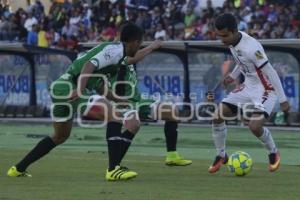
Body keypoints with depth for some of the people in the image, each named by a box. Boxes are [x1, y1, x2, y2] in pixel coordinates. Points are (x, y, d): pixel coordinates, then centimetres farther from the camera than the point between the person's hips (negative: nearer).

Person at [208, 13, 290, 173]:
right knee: (218, 117, -3)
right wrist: (232, 76, 17)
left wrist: (282, 100, -20)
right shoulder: (232, 42, -5)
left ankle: (273, 153, 5)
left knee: (254, 126, -25)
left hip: (265, 89, -8)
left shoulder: (251, 47, -30)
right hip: (248, 86, 8)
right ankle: (221, 156, 15)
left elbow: (270, 72, -24)